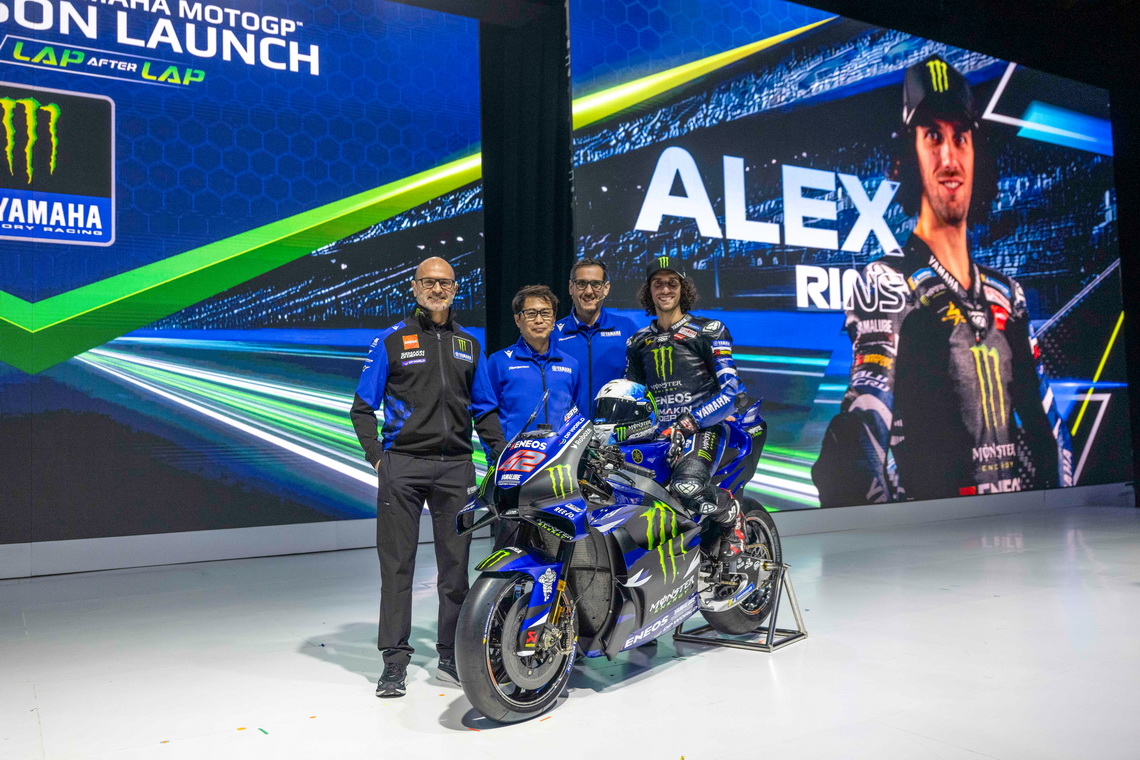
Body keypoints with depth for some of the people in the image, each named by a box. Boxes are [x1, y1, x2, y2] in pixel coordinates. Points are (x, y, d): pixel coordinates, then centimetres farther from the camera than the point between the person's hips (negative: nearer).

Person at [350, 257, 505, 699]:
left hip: (455, 467, 3)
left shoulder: (468, 344, 15)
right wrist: (376, 456, -5)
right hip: (402, 466, -3)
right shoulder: (392, 341, 5)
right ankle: (395, 661, 9)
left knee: (455, 565, 6)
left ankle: (452, 658, 16)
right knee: (397, 564, 1)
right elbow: (363, 407, 6)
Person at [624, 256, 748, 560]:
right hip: (657, 432, 5)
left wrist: (690, 421, -19)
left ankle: (732, 514, -1)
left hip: (701, 428, -5)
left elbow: (732, 390, -6)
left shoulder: (708, 331, 3)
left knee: (687, 485, -34)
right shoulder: (638, 342, 19)